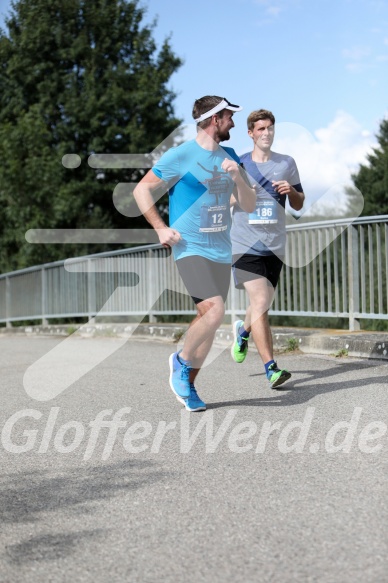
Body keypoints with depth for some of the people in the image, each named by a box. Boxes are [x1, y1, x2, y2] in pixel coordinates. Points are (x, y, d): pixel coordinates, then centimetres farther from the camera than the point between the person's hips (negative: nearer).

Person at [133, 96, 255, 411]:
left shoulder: (230, 157, 12)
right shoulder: (179, 156, -7)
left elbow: (249, 205, 11)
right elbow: (142, 190, -1)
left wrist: (237, 176, -7)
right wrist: (161, 228, -10)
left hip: (221, 252, 7)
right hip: (191, 249, -6)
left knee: (209, 319, 7)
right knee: (214, 312, -21)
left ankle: (188, 384, 22)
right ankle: (181, 361, 5)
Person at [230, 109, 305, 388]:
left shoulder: (287, 163, 9)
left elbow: (299, 205, 14)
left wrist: (291, 191, -7)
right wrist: (237, 194, -10)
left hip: (275, 246, 3)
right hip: (245, 245, -3)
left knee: (263, 305, 15)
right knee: (260, 303, -15)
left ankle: (243, 330, 49)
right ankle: (271, 368, -12)